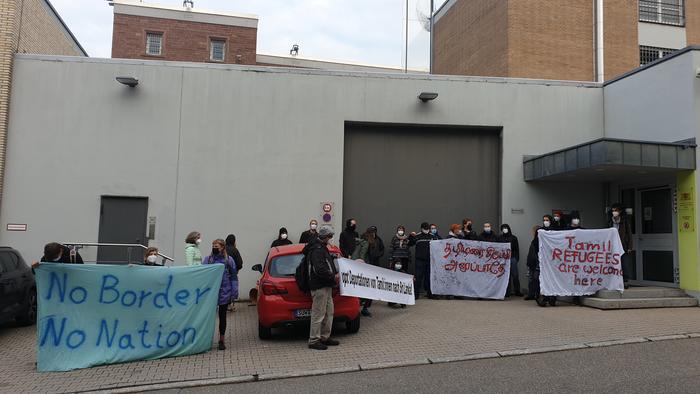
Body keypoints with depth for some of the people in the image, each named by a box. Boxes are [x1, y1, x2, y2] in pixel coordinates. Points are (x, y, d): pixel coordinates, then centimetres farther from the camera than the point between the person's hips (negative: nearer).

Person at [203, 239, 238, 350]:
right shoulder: (207, 259, 5)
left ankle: (222, 340, 18)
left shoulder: (229, 260, 1)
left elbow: (233, 277, 1)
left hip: (224, 293, -1)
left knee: (222, 316, 8)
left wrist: (234, 292, -5)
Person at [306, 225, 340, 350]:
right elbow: (320, 270, -26)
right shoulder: (317, 250, -17)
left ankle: (325, 337, 25)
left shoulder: (322, 247, 17)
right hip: (320, 287, -11)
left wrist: (335, 273, 12)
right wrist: (333, 276, -16)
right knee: (318, 314, -4)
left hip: (326, 286, 11)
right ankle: (314, 341, 4)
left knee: (329, 312, 15)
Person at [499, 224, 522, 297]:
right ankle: (507, 291, 6)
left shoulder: (514, 238, 9)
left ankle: (517, 291, 7)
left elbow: (517, 249, 9)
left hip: (512, 258, 0)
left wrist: (517, 258, 1)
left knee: (515, 275, -1)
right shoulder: (500, 238, 8)